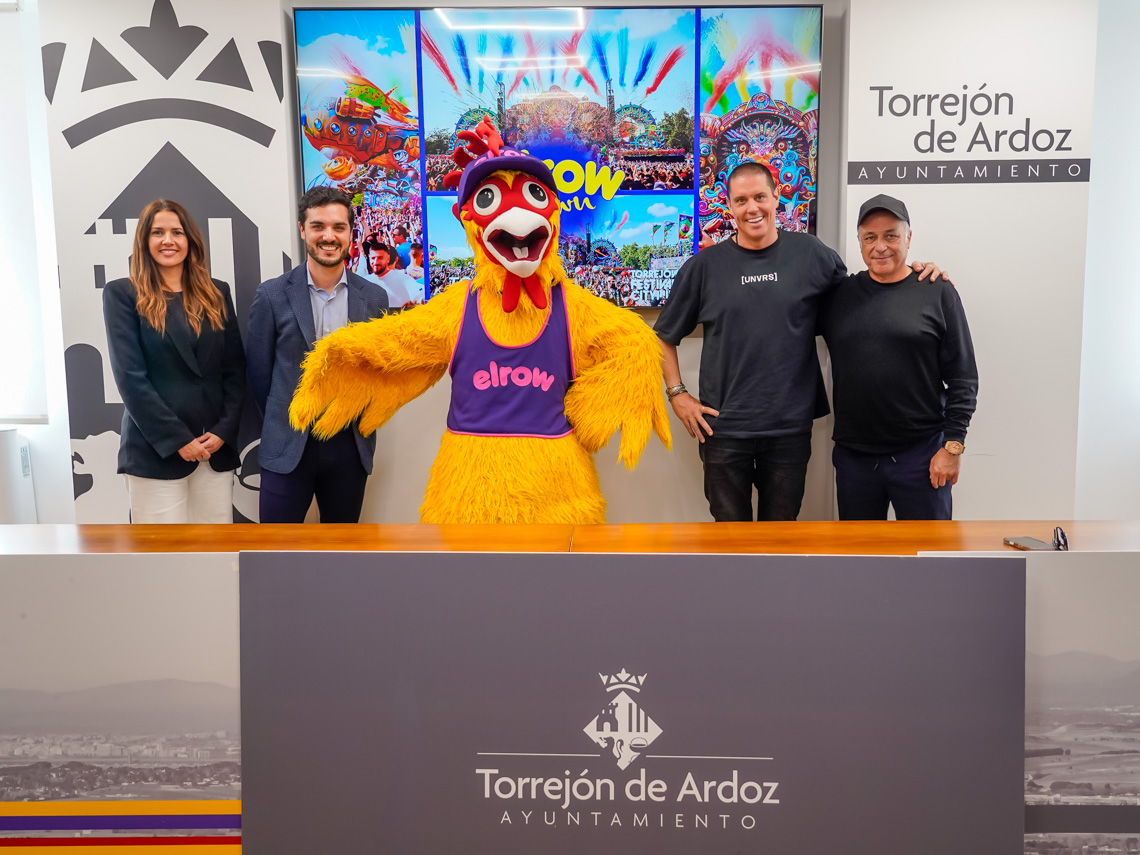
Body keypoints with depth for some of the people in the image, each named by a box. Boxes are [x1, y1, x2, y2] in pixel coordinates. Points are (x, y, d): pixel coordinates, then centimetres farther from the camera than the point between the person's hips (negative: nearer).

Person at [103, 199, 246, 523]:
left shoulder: (216, 294, 12)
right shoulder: (122, 294, 2)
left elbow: (235, 369, 9)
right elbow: (130, 377, -6)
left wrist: (223, 431, -4)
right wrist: (177, 440, -11)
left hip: (217, 447, 3)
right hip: (156, 451, -3)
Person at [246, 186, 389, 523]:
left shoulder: (374, 298, 2)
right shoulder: (272, 295, -4)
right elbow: (259, 372, 3)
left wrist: (362, 425, 6)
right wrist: (282, 428, 7)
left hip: (350, 447, 2)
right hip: (288, 448, -2)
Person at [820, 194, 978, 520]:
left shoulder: (937, 292, 0)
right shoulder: (839, 294, 7)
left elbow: (962, 377, -1)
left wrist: (953, 445, -6)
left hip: (921, 454, -2)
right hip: (853, 455, 3)